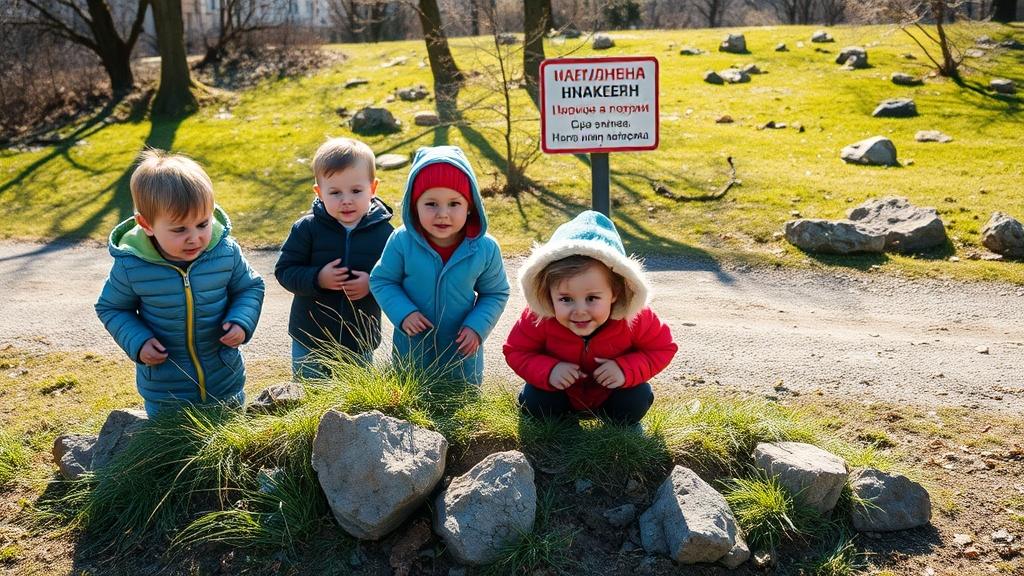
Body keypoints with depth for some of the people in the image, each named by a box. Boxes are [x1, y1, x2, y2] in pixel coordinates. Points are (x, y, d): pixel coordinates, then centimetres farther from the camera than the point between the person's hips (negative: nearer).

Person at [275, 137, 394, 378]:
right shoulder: (307, 228, -10)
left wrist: (373, 283, -22)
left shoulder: (384, 232, -9)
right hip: (309, 339, 0)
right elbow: (284, 270, -8)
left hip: (361, 341, 1)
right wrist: (317, 278, -23)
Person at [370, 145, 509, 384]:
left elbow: (496, 293, -1)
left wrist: (477, 327, -15)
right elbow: (381, 281, -5)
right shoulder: (402, 242, -18)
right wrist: (403, 312, -21)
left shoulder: (485, 248, -15)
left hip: (462, 352, 1)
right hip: (410, 352, 0)